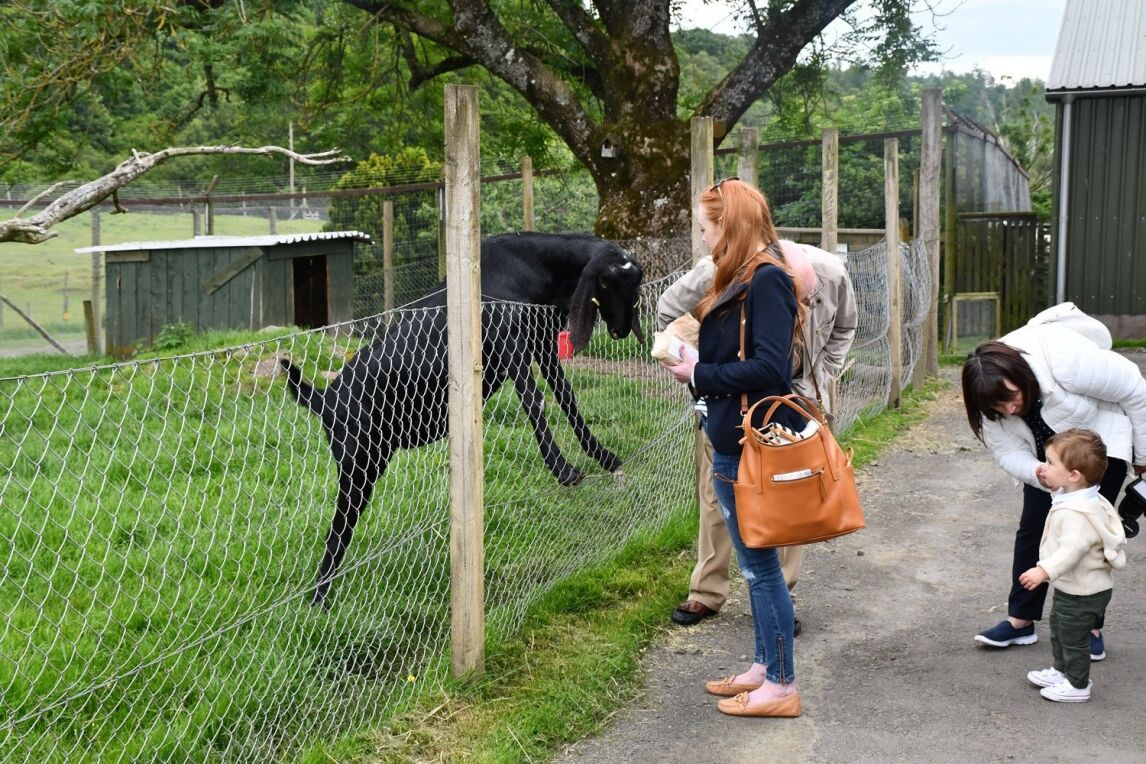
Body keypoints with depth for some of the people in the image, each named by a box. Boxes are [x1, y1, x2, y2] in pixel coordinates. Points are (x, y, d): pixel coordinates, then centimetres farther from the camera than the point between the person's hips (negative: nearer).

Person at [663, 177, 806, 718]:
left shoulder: (767, 280, -16)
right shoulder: (740, 282, 13)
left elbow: (769, 366, -24)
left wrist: (701, 376, -15)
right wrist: (695, 364, -1)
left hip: (753, 446, -10)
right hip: (733, 442, 10)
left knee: (761, 566, 0)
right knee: (753, 564, 17)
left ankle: (781, 687, 11)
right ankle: (763, 667, 29)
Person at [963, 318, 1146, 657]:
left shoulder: (1065, 360, -38)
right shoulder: (993, 397, -21)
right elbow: (1009, 452, -15)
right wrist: (1036, 473, -39)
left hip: (1100, 441, -5)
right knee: (1032, 527, 1)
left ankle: (1091, 627, 2)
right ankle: (1021, 620, 10)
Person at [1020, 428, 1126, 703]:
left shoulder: (1078, 513, -32)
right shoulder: (1072, 499, 1)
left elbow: (1072, 549, -40)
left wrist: (1044, 570, -45)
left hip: (1082, 594, -10)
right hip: (1070, 588, 10)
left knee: (1073, 638, 7)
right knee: (1059, 630, 26)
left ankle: (1077, 685, 23)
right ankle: (1061, 671, 43)